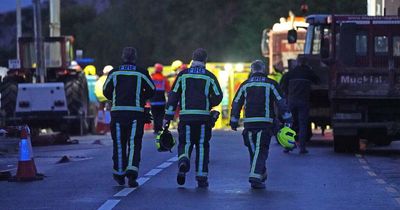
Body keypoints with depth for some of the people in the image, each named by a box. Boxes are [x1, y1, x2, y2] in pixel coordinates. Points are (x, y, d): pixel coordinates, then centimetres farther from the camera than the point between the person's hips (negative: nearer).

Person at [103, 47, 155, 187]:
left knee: (119, 144, 12)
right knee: (134, 144, 1)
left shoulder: (114, 73, 3)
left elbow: (106, 91, 10)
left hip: (117, 112, 1)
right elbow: (151, 90, 6)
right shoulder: (142, 73, 0)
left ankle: (119, 173, 21)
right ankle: (132, 171, -16)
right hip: (136, 112, -1)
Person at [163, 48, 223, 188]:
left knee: (185, 143, 10)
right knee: (202, 146, 9)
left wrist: (168, 117, 4)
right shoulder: (209, 77, 2)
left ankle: (183, 161, -24)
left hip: (186, 116, 0)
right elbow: (218, 97, -1)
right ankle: (201, 177, 8)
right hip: (203, 117, 0)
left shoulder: (183, 75, 5)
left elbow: (173, 95, 2)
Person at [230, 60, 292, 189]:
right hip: (265, 123, -3)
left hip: (249, 123, 3)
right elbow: (281, 102, 0)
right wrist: (287, 120, 5)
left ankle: (261, 175, 26)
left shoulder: (245, 85, 11)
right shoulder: (271, 84, 3)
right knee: (261, 151, -4)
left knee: (253, 151, 17)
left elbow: (236, 103, 12)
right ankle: (255, 177, -18)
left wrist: (234, 121, 20)